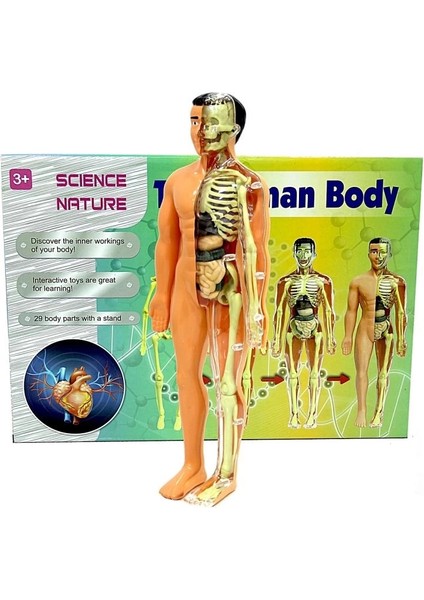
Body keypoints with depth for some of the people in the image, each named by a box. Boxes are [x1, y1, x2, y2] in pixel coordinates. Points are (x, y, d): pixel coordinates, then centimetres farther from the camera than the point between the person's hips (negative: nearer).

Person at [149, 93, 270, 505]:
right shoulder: (177, 181, 8)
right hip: (187, 285, 5)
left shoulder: (250, 186, -6)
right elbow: (167, 242, 10)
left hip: (231, 287, -5)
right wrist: (162, 294, 9)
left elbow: (259, 250, -6)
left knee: (228, 382, 5)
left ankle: (225, 474, 24)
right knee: (187, 375, 12)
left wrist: (258, 308, -8)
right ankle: (192, 466, 31)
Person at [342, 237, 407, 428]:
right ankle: (361, 411, -2)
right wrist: (347, 337, -1)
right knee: (361, 370, -6)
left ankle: (379, 413, 12)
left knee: (383, 373, 5)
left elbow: (401, 313, 2)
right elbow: (351, 311, 2)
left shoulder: (397, 282, 1)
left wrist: (401, 338, -1)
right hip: (364, 329, 0)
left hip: (386, 330, 0)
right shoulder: (358, 281, 1)